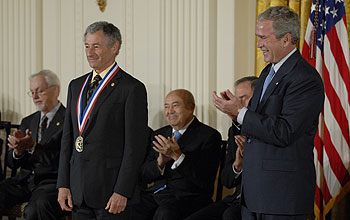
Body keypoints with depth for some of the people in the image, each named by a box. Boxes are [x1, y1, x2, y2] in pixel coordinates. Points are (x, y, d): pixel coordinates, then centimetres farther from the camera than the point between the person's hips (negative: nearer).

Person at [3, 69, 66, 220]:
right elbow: (12, 163, 17)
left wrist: (32, 147, -21)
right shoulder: (28, 122, 20)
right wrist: (18, 150, -7)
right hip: (25, 180, 6)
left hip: (53, 181, -6)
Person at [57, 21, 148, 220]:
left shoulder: (132, 88, -7)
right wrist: (63, 185, 8)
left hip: (111, 190, -6)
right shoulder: (76, 86, 14)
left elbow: (135, 145, -11)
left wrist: (122, 192, -15)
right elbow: (68, 138, 14)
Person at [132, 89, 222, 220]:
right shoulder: (160, 135, 16)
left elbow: (205, 181, -12)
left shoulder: (209, 136, -3)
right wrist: (160, 162, -10)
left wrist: (178, 156, -21)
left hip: (189, 196, -5)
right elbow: (145, 176, 11)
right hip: (157, 193, 5)